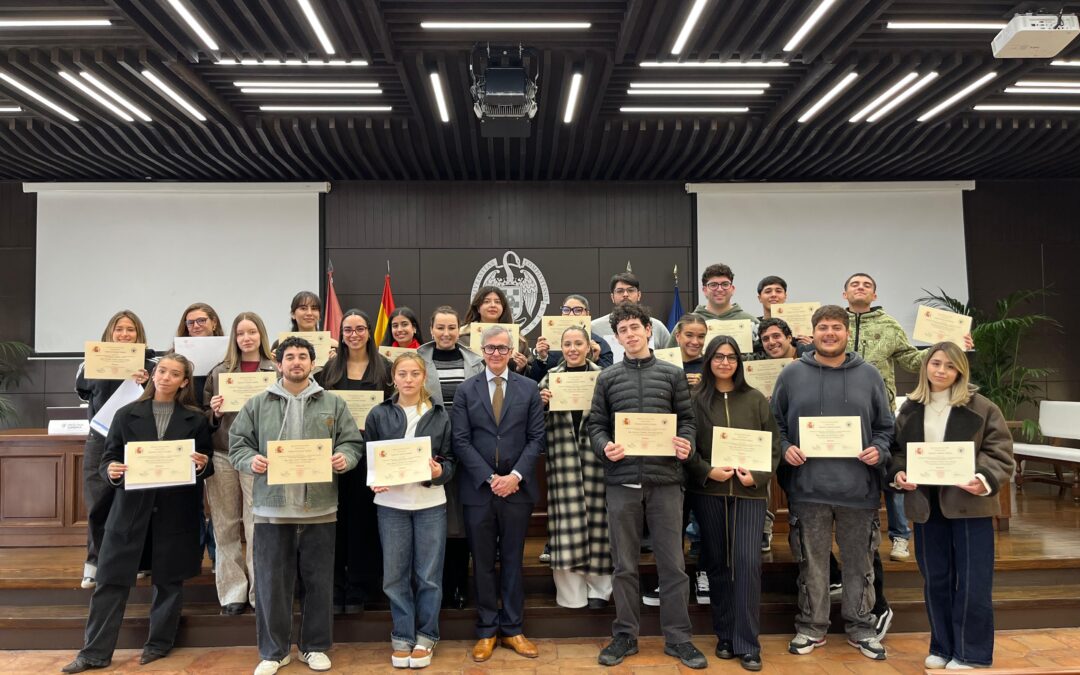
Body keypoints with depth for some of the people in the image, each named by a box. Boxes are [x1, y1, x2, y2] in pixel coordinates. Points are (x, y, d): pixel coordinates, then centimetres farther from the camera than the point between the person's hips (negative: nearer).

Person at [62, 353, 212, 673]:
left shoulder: (195, 419, 2)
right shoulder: (127, 414, 4)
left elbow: (207, 465, 4)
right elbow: (108, 458, 3)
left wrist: (203, 465, -18)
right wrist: (111, 471, -18)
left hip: (176, 511, 0)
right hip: (131, 508, 1)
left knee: (169, 579, 9)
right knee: (111, 579, 3)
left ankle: (159, 643, 25)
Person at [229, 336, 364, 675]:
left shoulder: (333, 404, 7)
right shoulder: (257, 405, 7)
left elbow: (353, 442, 7)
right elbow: (237, 443, 7)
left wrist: (344, 458, -13)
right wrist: (251, 460, -12)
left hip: (319, 507, 0)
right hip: (272, 507, 0)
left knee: (319, 582, 9)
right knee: (271, 582, 7)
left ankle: (315, 646, 25)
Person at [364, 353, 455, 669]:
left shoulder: (440, 415, 4)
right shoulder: (378, 414, 2)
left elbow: (450, 460, 5)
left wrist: (439, 472, -16)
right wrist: (374, 481, -14)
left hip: (431, 503, 0)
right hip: (391, 503, 0)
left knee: (428, 574, 6)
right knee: (395, 574, 7)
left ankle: (425, 636, 22)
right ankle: (402, 637, 22)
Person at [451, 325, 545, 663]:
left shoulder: (529, 388, 4)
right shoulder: (465, 390, 3)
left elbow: (536, 438, 1)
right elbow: (461, 441, -3)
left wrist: (515, 476, -11)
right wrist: (489, 478, -12)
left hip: (517, 487, 0)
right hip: (478, 489, 0)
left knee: (513, 560, 9)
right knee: (483, 563, 8)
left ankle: (512, 629, 21)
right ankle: (487, 631, 19)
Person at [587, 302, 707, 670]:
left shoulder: (672, 374, 7)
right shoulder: (608, 378, 8)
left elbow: (687, 419, 5)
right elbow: (596, 424, 7)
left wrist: (687, 443, -14)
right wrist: (605, 447, -12)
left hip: (665, 478, 0)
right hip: (622, 480, 1)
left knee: (672, 563, 5)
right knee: (625, 564, 9)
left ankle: (677, 637, 18)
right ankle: (625, 635, 21)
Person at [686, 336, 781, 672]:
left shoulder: (757, 400, 5)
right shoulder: (695, 399, 2)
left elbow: (773, 445, 4)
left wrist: (758, 475, -10)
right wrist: (707, 471, -14)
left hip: (750, 491, 0)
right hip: (707, 491, 0)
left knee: (747, 562, -6)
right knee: (717, 563, 8)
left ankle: (747, 644, 4)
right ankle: (724, 636, 22)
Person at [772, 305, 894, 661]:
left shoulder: (868, 375, 6)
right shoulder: (791, 375, 3)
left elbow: (886, 426, 10)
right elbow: (775, 423, 7)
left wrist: (879, 450, -8)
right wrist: (785, 448, -10)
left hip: (858, 488, 1)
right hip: (808, 487, -1)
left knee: (859, 563, 12)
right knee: (812, 563, 10)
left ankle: (861, 627, 28)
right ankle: (811, 627, 24)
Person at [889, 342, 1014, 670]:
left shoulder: (981, 408, -4)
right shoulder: (910, 409, 7)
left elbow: (1001, 453, -7)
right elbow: (897, 449, 12)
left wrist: (985, 480, -23)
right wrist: (898, 473, -7)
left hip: (969, 503, -4)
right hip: (925, 504, 4)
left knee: (972, 583, 2)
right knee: (935, 580, 13)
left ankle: (973, 654, 17)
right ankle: (943, 647, 27)